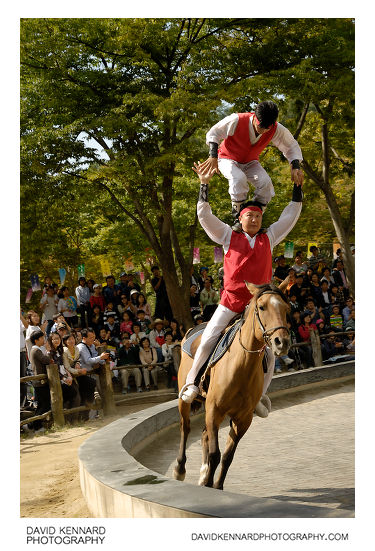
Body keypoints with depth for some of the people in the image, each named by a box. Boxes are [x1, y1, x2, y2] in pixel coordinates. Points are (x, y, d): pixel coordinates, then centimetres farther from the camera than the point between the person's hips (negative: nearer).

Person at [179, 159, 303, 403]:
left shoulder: (269, 238, 13)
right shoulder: (229, 236, 8)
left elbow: (290, 216, 18)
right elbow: (204, 215, 3)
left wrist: (297, 186, 16)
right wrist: (204, 184, -2)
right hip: (231, 301, -1)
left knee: (269, 352, -3)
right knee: (207, 340, -5)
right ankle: (192, 381, 8)